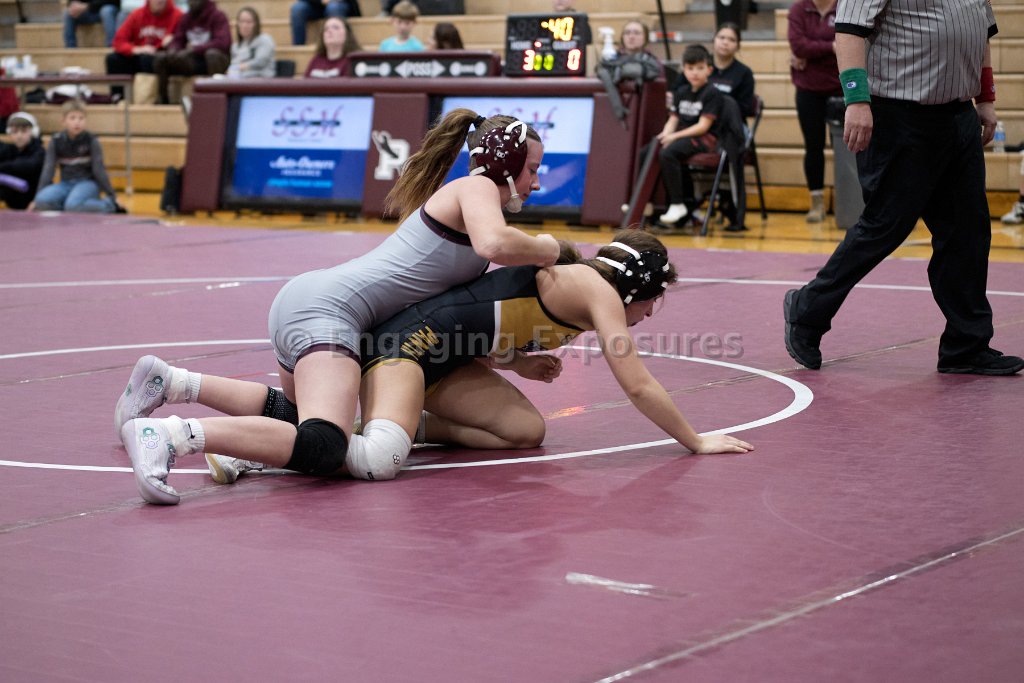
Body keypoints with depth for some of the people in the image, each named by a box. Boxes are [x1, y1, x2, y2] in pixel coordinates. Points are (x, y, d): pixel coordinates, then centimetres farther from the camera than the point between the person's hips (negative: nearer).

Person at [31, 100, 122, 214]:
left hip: (88, 184, -3)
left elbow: (99, 170, -7)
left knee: (73, 205, -35)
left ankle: (110, 205, -12)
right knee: (43, 201, -27)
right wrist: (37, 199, -4)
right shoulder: (56, 141, -2)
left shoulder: (91, 141, -9)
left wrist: (112, 196, -8)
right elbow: (48, 170, -1)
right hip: (66, 184, 3)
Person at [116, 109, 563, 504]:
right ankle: (172, 435, -38)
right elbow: (494, 245, -24)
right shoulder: (477, 187, -1)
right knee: (323, 448, -31)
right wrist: (543, 250, -5)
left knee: (297, 414, 35)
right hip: (330, 307, -11)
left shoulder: (457, 199, 27)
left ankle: (170, 382, 26)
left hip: (305, 297, 11)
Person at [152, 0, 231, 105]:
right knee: (160, 59, -11)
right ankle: (163, 101, -7)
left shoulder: (218, 16, -11)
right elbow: (177, 40, 8)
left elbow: (223, 42, -23)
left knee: (212, 53, -40)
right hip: (192, 61, 6)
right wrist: (173, 50, -19)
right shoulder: (187, 18, 7)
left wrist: (194, 49, -31)